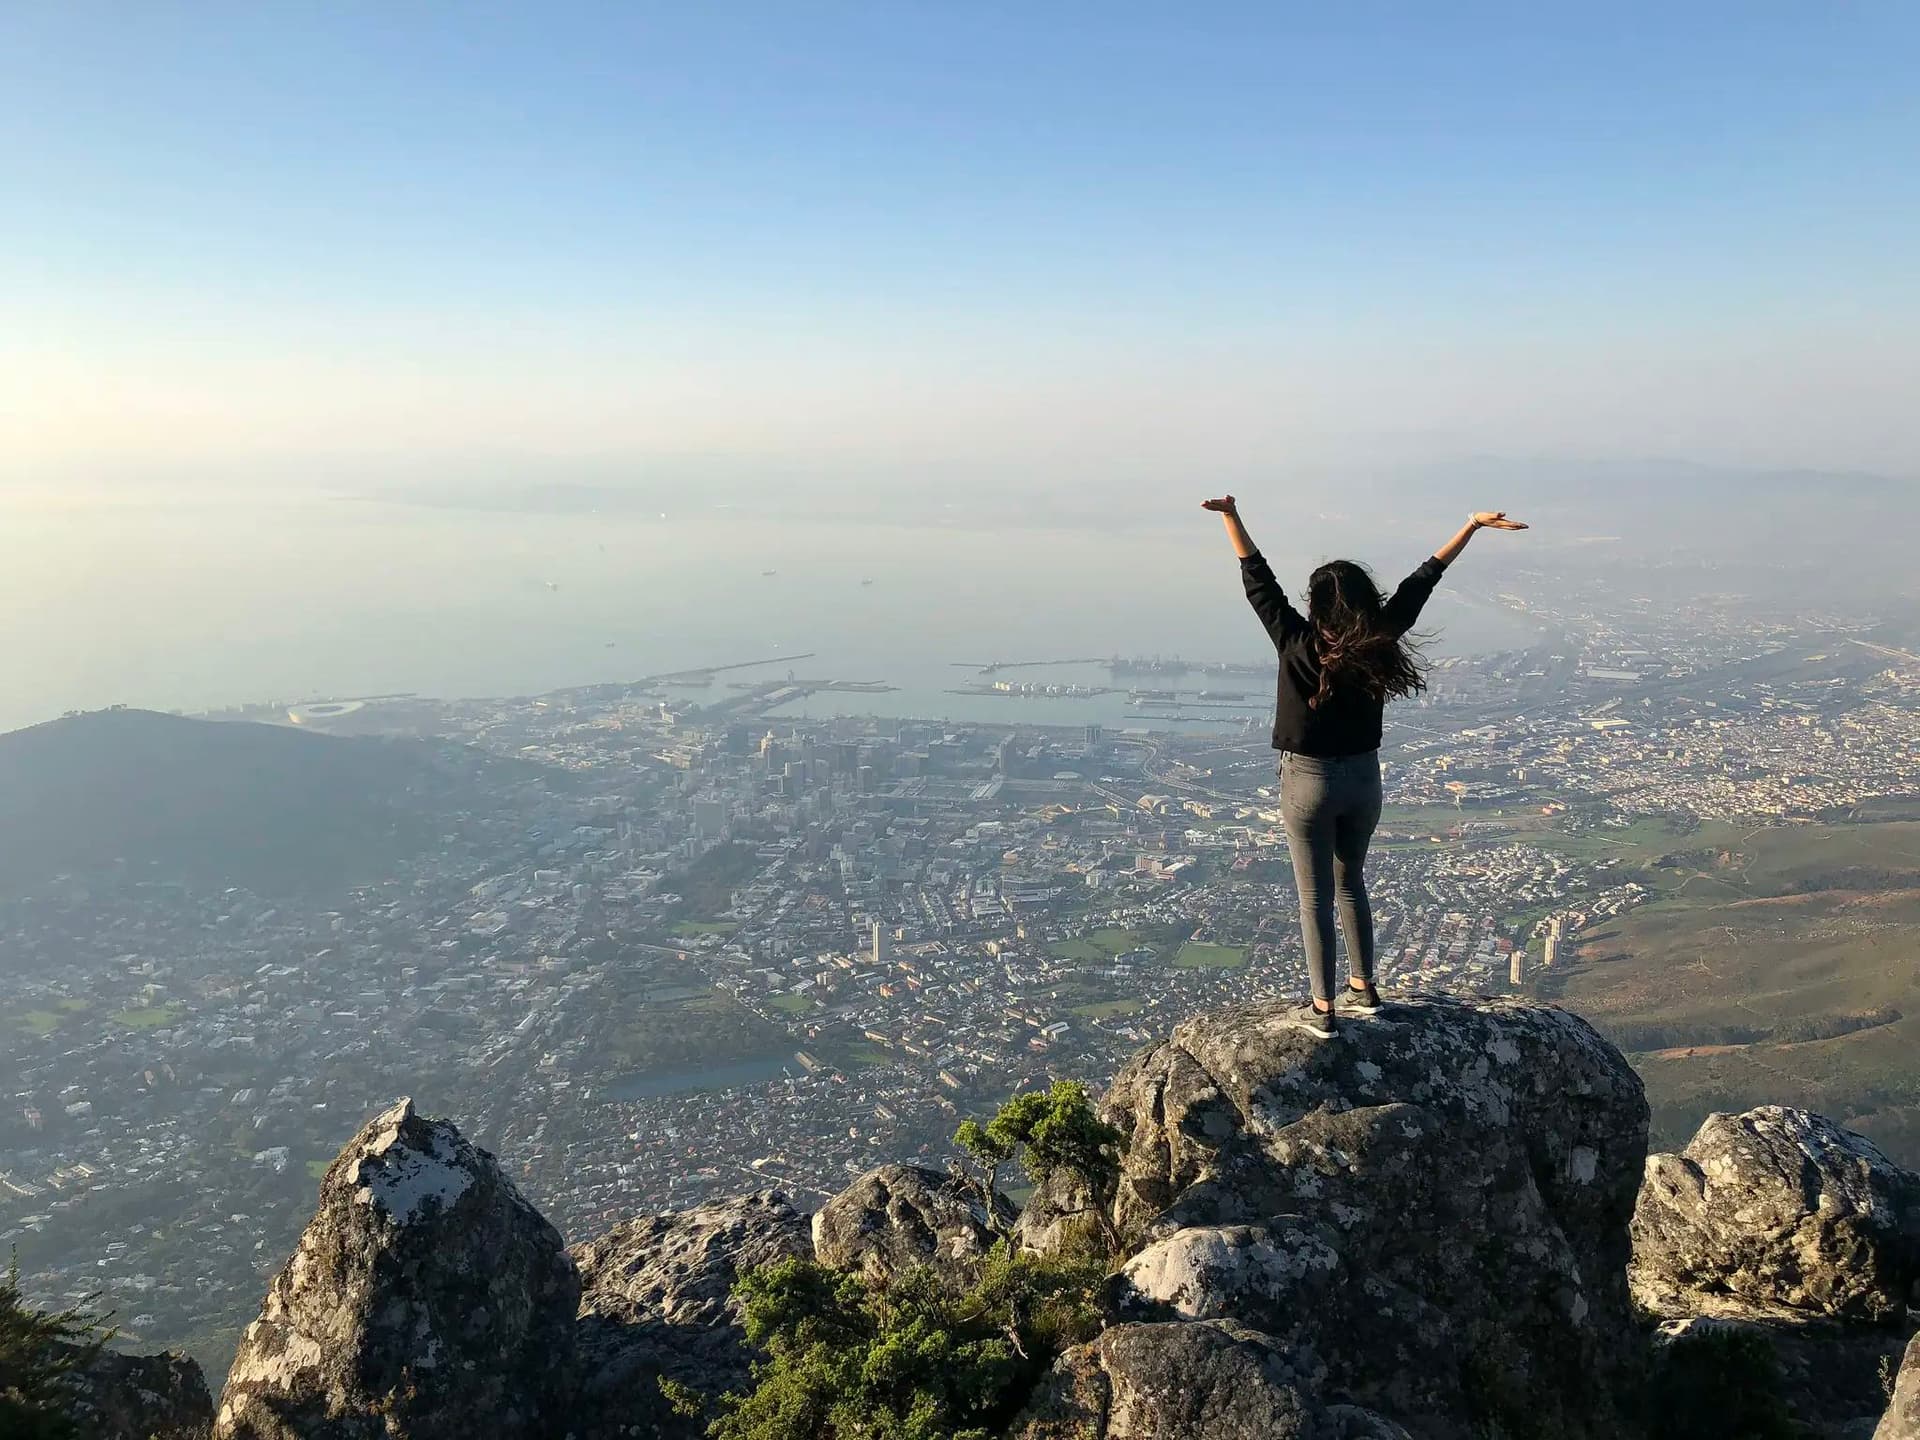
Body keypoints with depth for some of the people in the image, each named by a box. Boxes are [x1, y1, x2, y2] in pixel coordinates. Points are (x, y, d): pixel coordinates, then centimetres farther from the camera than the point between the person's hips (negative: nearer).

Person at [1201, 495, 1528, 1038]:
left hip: (1309, 782, -4)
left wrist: (1231, 518, -14)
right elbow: (1420, 582, -2)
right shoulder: (1380, 642, -10)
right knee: (1351, 882, 22)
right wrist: (1471, 526, 6)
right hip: (1364, 778, 4)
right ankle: (1363, 988, 32)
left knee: (1316, 896, 4)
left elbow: (1259, 582, -16)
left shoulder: (1298, 644, -19)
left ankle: (1322, 1008, 11)